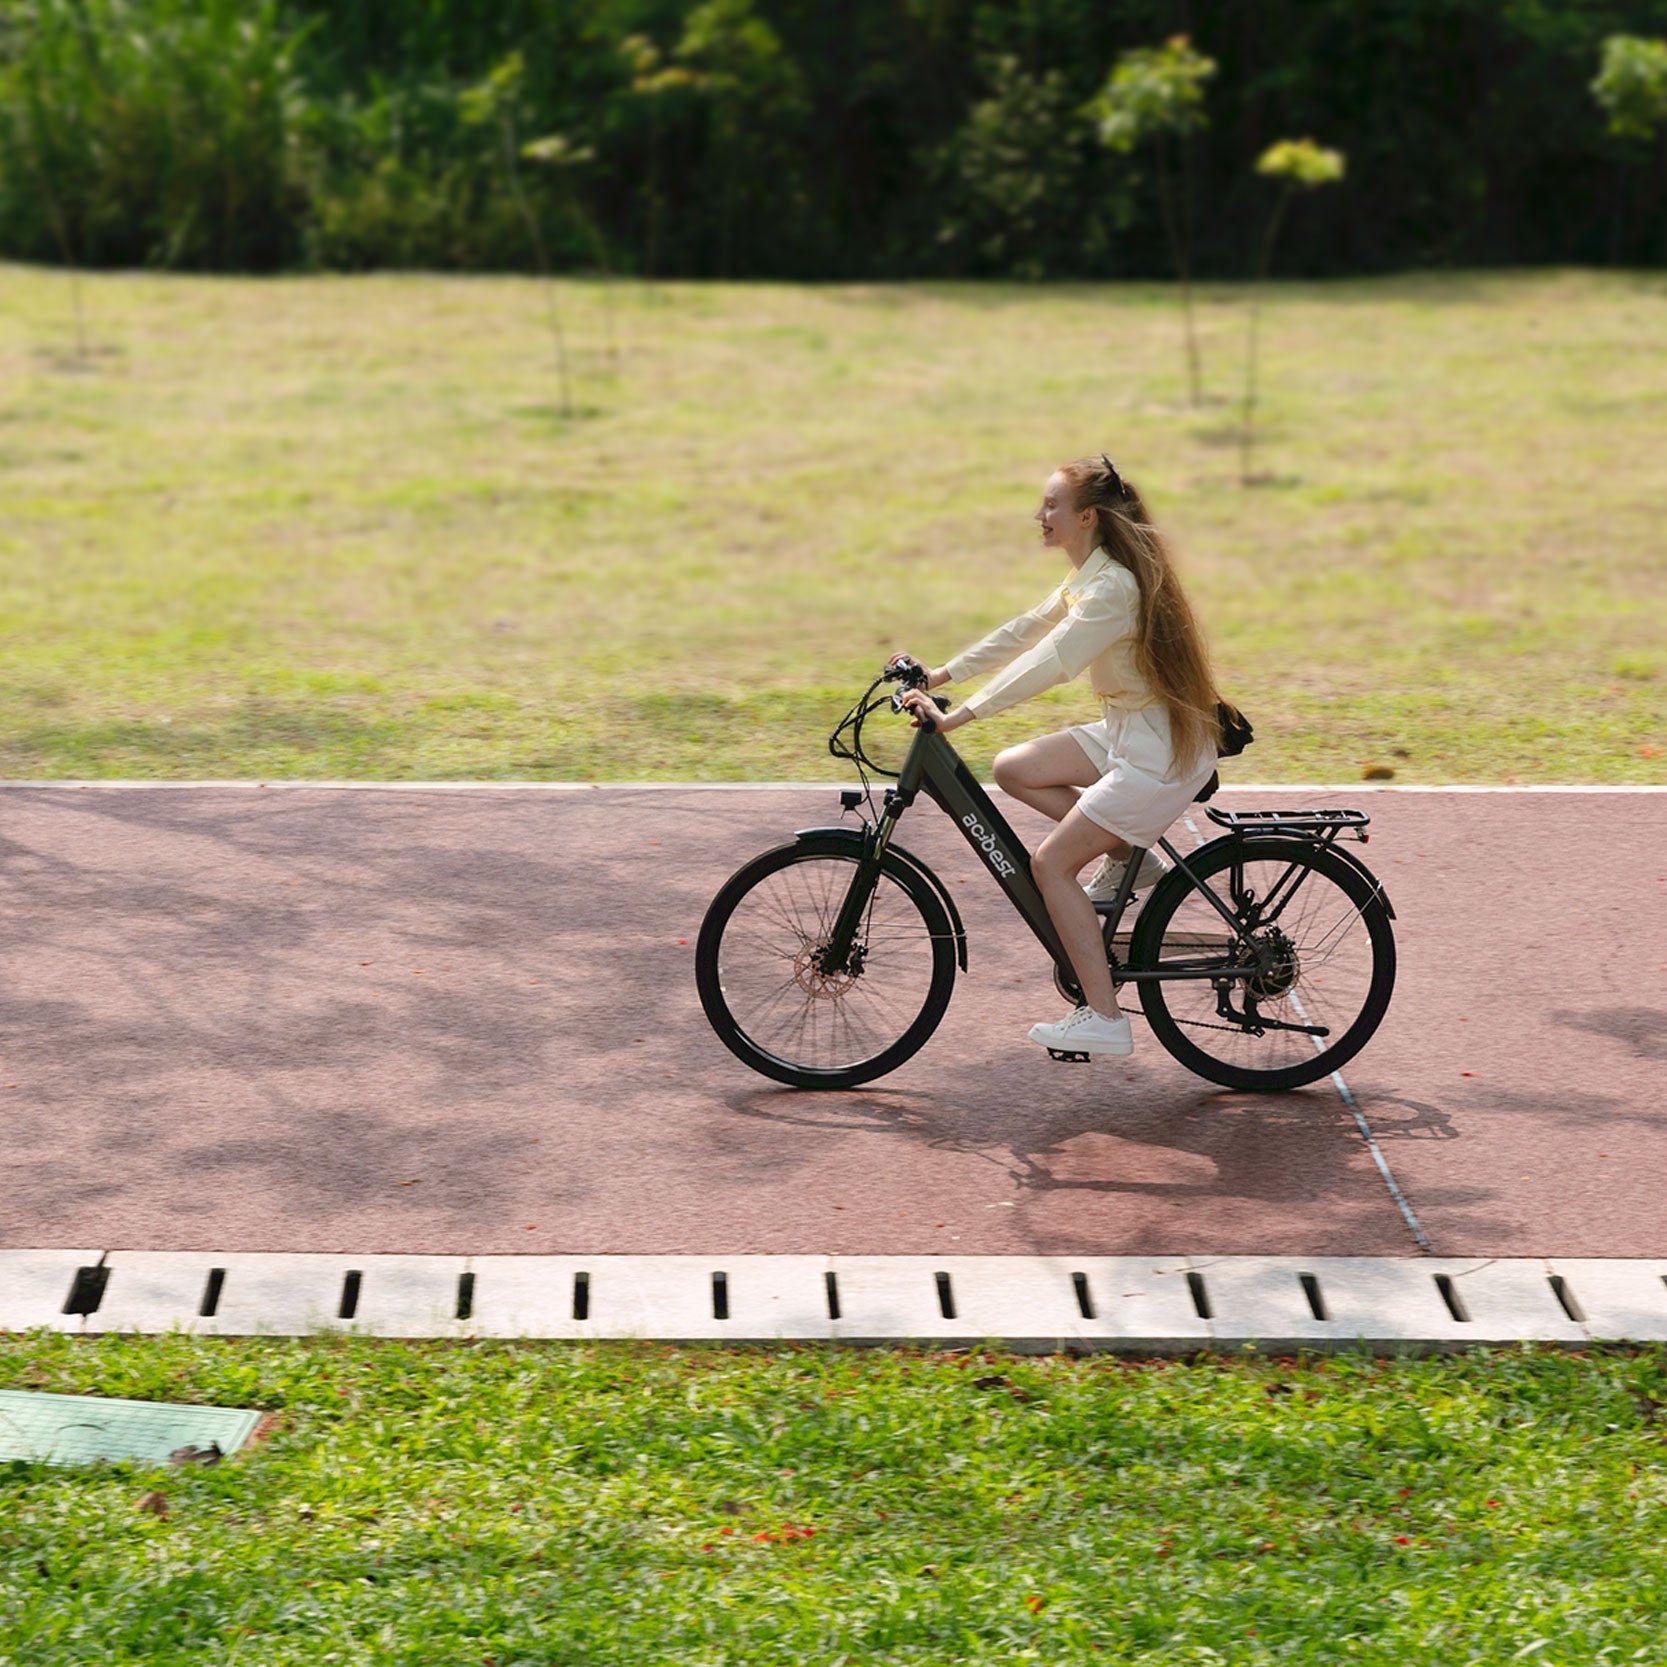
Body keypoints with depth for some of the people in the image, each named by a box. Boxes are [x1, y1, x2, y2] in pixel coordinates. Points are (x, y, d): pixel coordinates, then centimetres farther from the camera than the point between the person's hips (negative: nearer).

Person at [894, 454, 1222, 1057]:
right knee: (1013, 769, 10)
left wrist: (955, 717, -28)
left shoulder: (1112, 589, -22)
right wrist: (943, 674, 9)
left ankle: (1104, 1019, -6)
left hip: (1162, 755, -10)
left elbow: (1047, 665, -28)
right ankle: (1127, 855, 13)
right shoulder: (1091, 576, 9)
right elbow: (1026, 631, 14)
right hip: (1128, 732, 10)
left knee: (1051, 864, -9)